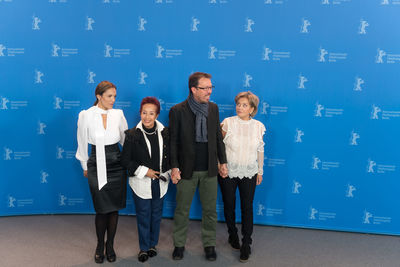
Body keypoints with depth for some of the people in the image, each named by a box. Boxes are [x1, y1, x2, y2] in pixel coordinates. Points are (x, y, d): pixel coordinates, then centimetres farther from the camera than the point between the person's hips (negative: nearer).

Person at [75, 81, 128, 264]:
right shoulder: (86, 115, -6)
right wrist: (85, 167, 11)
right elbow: (82, 143, 4)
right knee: (101, 209, 3)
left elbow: (125, 139, 12)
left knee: (114, 208, 8)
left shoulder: (118, 114, 0)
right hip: (97, 166, -2)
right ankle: (99, 245, 27)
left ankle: (110, 245, 27)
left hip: (116, 165, 2)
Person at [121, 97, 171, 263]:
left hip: (160, 182, 3)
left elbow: (171, 156, 9)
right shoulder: (132, 135, -9)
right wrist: (144, 171, -13)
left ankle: (152, 244, 31)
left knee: (156, 214, 13)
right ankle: (144, 248, 22)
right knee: (143, 216, 6)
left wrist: (168, 173, -2)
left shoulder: (165, 133, -1)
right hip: (141, 183, -3)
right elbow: (125, 160, -7)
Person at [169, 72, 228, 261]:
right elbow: (173, 141, -6)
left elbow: (218, 137, 10)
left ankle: (209, 244, 29)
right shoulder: (177, 111, -9)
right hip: (187, 169, -3)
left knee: (210, 210, 12)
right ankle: (179, 244, 28)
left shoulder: (213, 108, 3)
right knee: (182, 210, 10)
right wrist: (174, 167, -10)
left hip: (209, 169, 3)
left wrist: (223, 162, 8)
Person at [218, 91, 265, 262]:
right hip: (228, 172, -1)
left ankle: (246, 244, 15)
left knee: (247, 207, 3)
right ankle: (232, 235, 35)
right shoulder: (228, 123, -10)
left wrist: (260, 171, 11)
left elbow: (260, 150, 7)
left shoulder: (258, 126, -2)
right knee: (229, 205, 12)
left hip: (249, 174, 1)